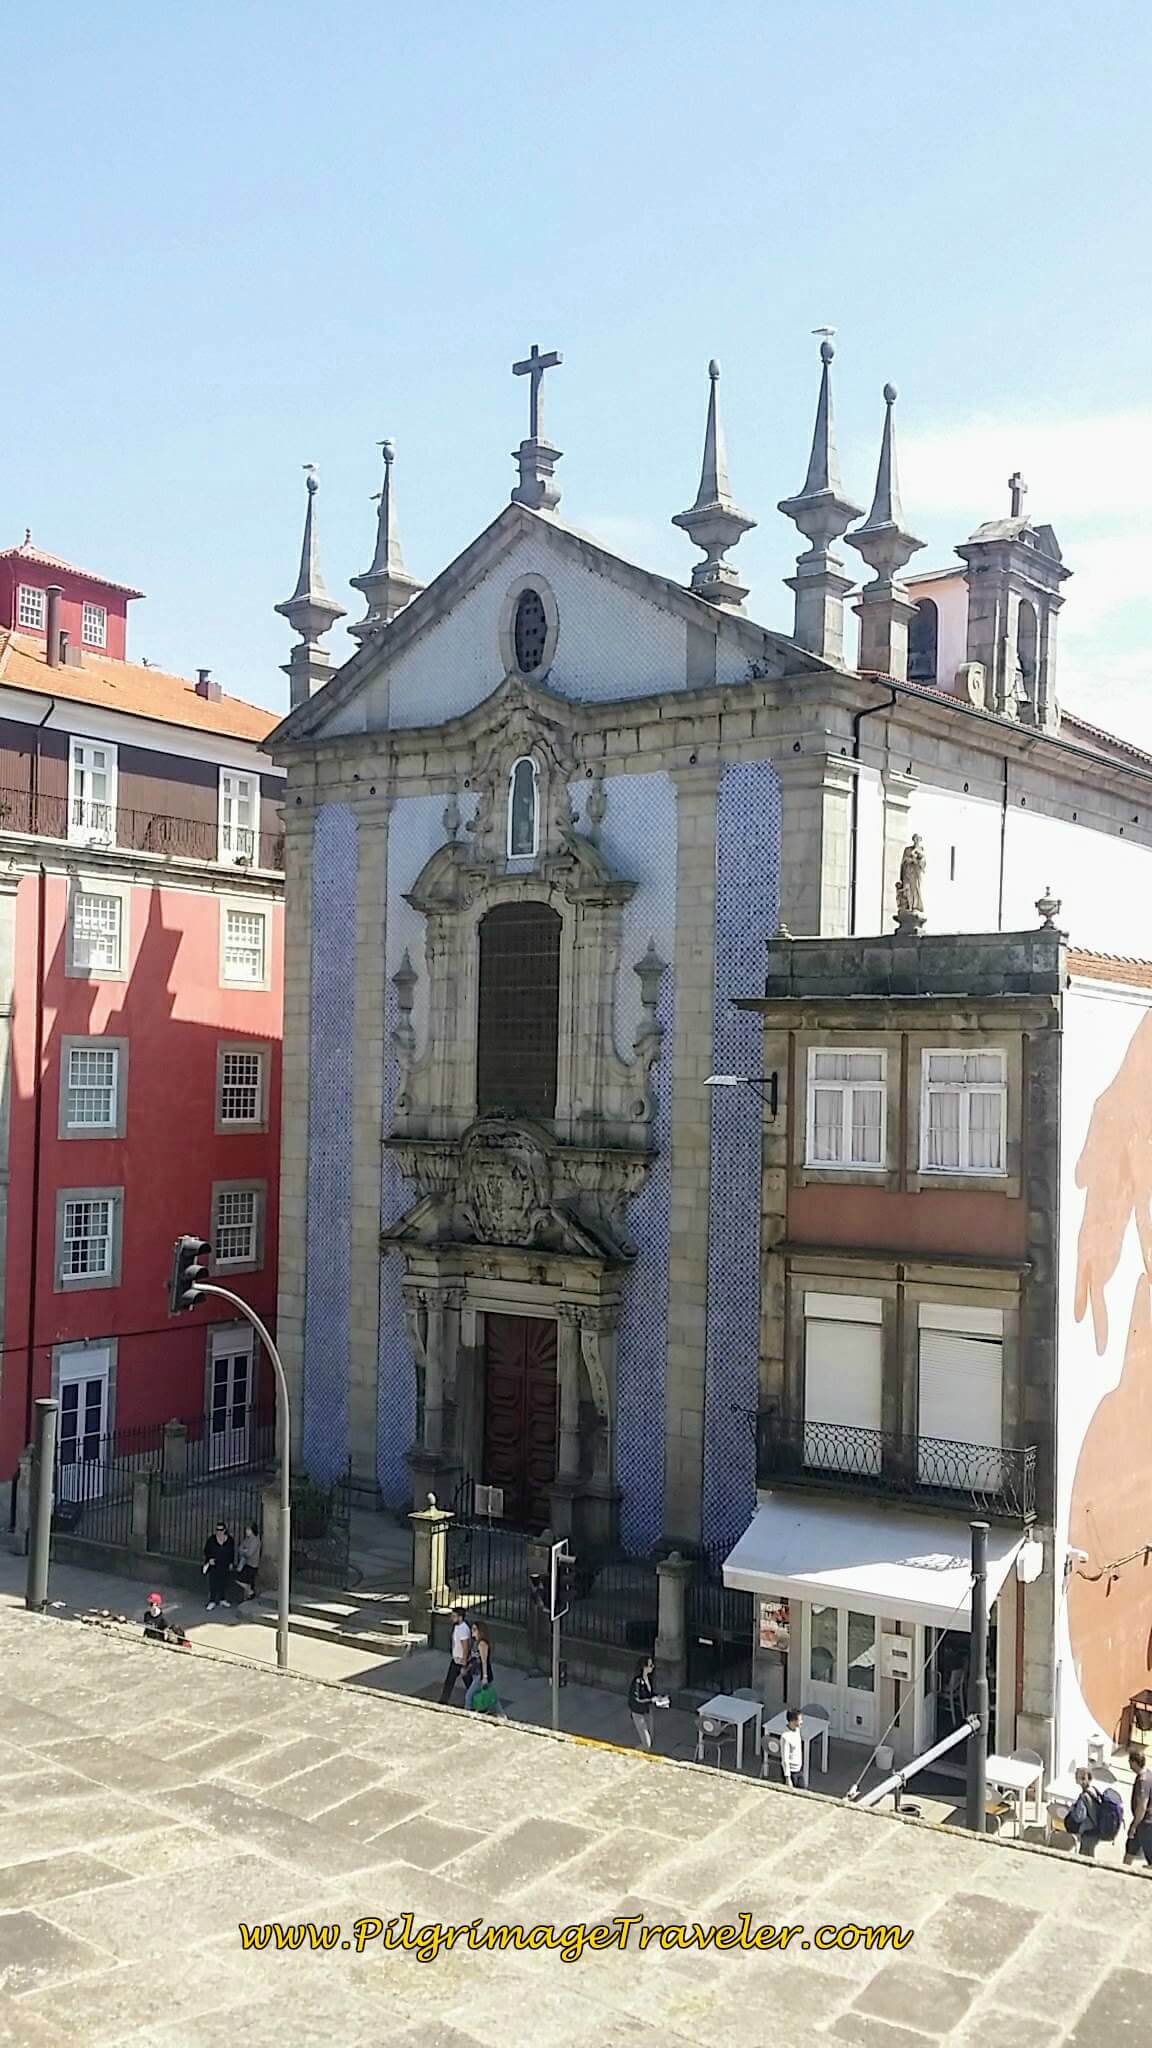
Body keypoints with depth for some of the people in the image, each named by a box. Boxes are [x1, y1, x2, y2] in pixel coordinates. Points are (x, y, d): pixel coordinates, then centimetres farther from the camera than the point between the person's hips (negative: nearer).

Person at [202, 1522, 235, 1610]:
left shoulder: (230, 1540, 0)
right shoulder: (211, 1539, -6)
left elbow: (232, 1553, 9)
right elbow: (206, 1550, 1)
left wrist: (231, 1563, 6)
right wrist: (209, 1558, -15)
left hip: (225, 1566, 2)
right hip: (213, 1565, -2)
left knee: (224, 1583, 9)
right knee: (213, 1583, -4)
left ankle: (222, 1599, 24)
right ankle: (212, 1602, 3)